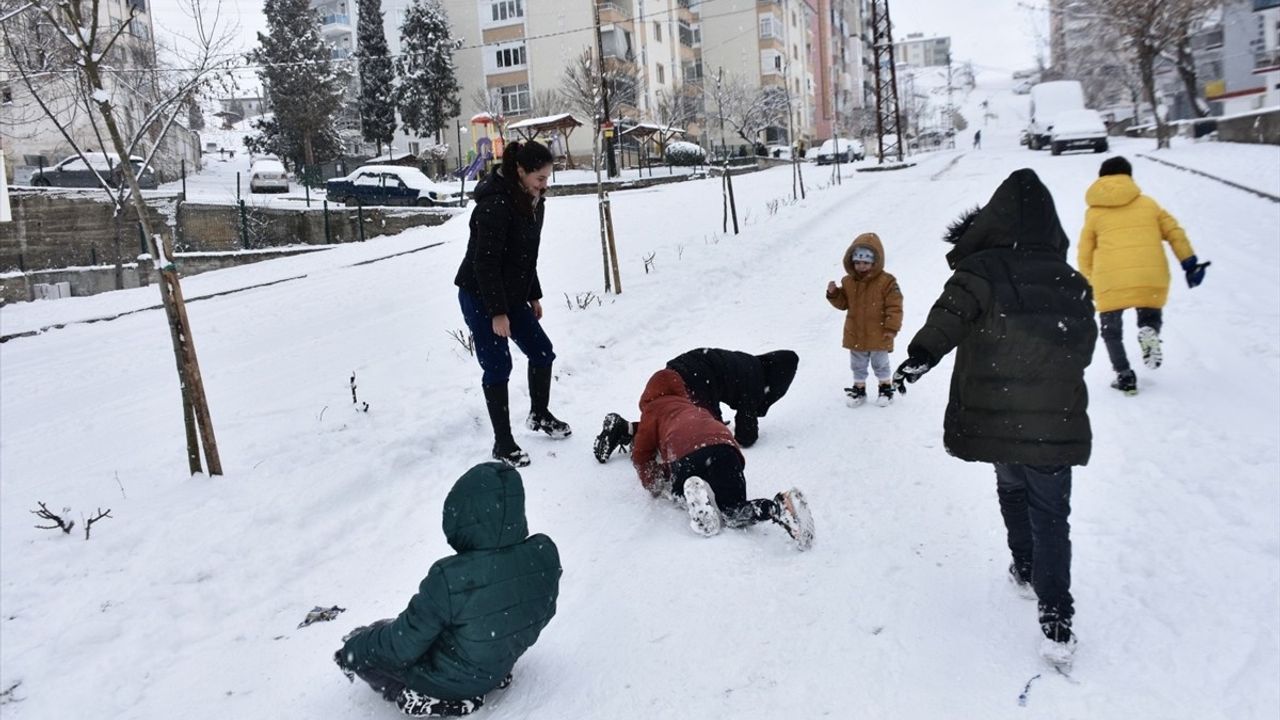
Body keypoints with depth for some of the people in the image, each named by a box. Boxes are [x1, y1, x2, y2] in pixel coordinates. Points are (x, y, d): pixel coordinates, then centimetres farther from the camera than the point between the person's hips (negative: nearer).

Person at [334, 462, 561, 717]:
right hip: (501, 665, 6)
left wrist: (353, 648, -2)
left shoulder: (450, 579, -37)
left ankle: (425, 699, 5)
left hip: (453, 680, -6)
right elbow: (544, 613, -2)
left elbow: (401, 646, -22)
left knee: (357, 648, 12)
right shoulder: (546, 553, -22)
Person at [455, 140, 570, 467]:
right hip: (480, 297, -8)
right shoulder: (495, 204, -24)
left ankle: (539, 414, 33)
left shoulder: (532, 202, 5)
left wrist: (533, 296, 17)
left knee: (542, 351, 10)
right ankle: (503, 442, 7)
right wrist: (497, 312, -25)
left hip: (511, 295, 9)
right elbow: (486, 262, -26)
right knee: (498, 366, -5)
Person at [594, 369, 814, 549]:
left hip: (686, 453, -4)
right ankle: (783, 504, -34)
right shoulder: (694, 407, 46)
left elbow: (642, 454, 25)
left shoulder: (654, 408, 30)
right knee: (732, 512, -3)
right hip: (724, 445, 5)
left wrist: (653, 484, 39)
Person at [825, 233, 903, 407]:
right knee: (857, 365, 16)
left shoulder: (886, 282, -16)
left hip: (878, 335, -4)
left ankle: (886, 387, 31)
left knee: (880, 364, 14)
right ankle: (859, 388, 30)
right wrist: (833, 293, -12)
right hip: (855, 335, 4)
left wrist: (892, 328, -16)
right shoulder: (848, 282, -3)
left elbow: (895, 307, -13)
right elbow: (843, 303, 6)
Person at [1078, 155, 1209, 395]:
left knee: (1111, 330, 17)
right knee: (1150, 316, 26)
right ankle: (1149, 331, -9)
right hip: (1152, 278, 1)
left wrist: (1090, 287, 22)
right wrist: (1190, 263, 18)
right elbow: (1175, 233, 14)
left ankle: (1125, 376, 3)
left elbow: (1085, 255, 13)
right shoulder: (1148, 203, 19)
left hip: (1111, 281, -1)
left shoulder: (1094, 212, 14)